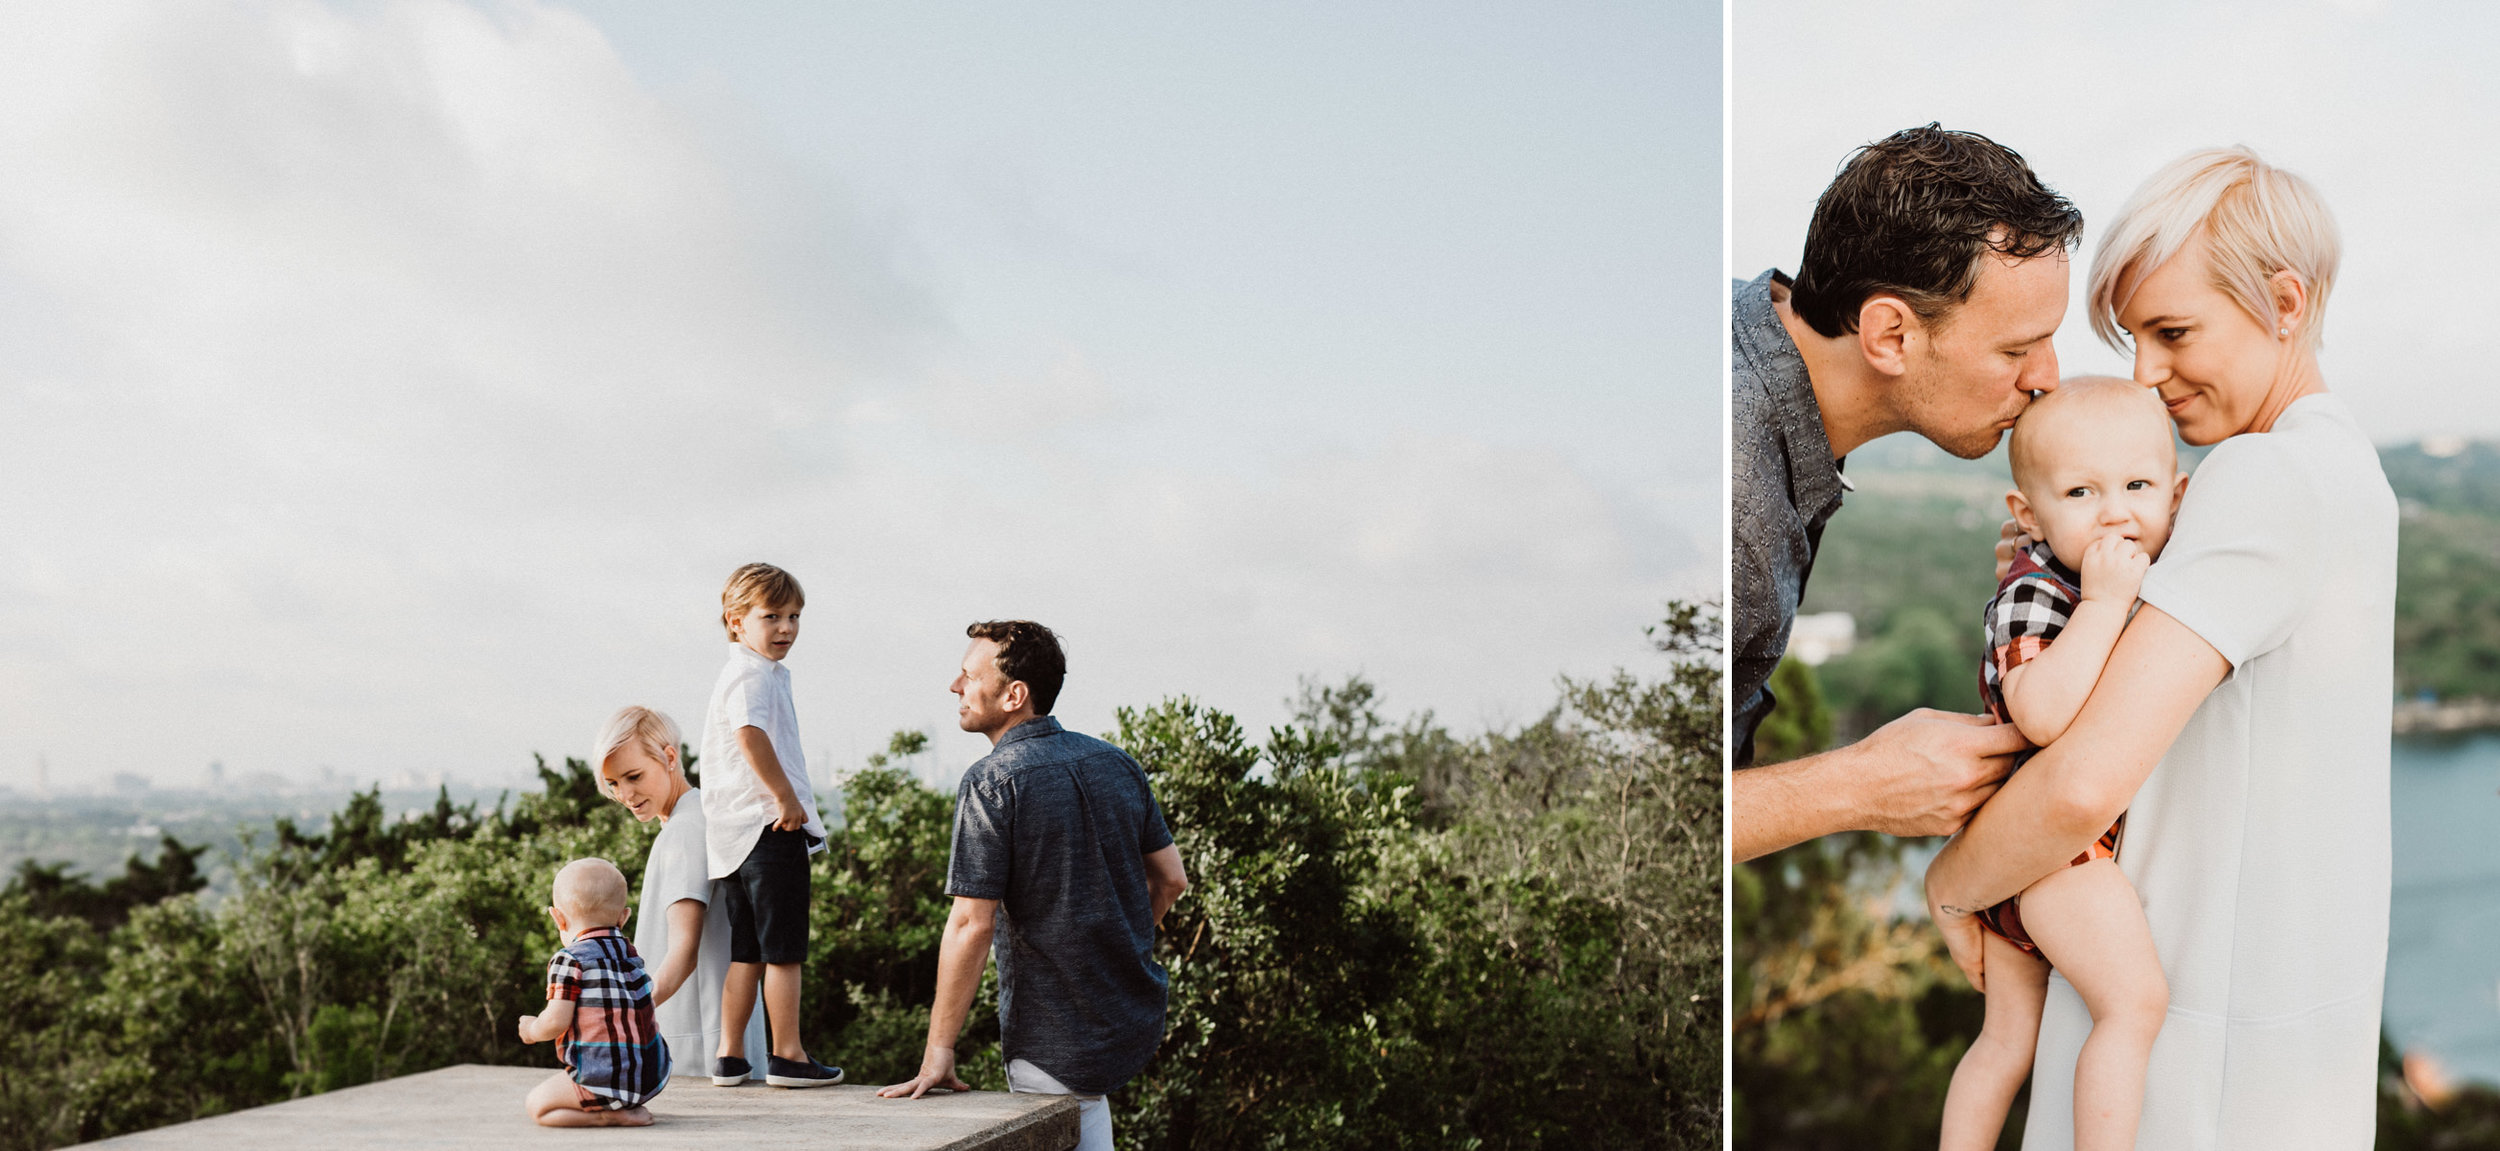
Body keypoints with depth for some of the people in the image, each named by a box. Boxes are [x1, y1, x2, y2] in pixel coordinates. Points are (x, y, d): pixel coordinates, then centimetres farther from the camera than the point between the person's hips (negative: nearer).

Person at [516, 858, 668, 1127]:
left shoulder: (569, 961, -12)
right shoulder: (629, 953, 11)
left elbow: (556, 1022, -16)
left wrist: (532, 1029, 7)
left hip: (606, 1079, -8)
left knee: (538, 1105, 3)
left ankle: (609, 1117, -9)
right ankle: (630, 1107, 10)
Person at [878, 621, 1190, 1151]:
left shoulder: (991, 782, -15)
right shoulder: (1116, 763, 5)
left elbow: (972, 924, -19)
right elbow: (1171, 879, 10)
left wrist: (938, 1051, -14)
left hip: (1056, 1042, -7)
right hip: (1138, 1021, 7)